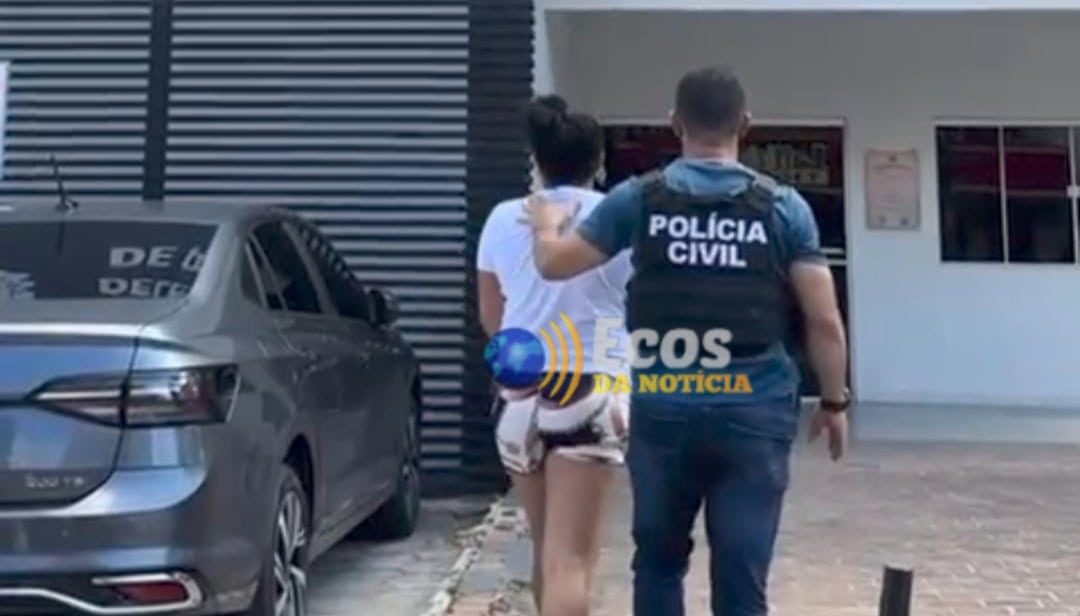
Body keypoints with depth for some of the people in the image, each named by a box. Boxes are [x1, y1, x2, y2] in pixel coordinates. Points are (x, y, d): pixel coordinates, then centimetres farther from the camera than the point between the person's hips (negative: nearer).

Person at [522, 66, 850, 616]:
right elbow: (824, 322, -1)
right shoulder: (784, 206, 0)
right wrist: (834, 401, 12)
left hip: (662, 411, 1)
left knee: (659, 562, 20)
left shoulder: (638, 199, 0)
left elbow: (554, 264, 9)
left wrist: (544, 225, 30)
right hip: (754, 414, 0)